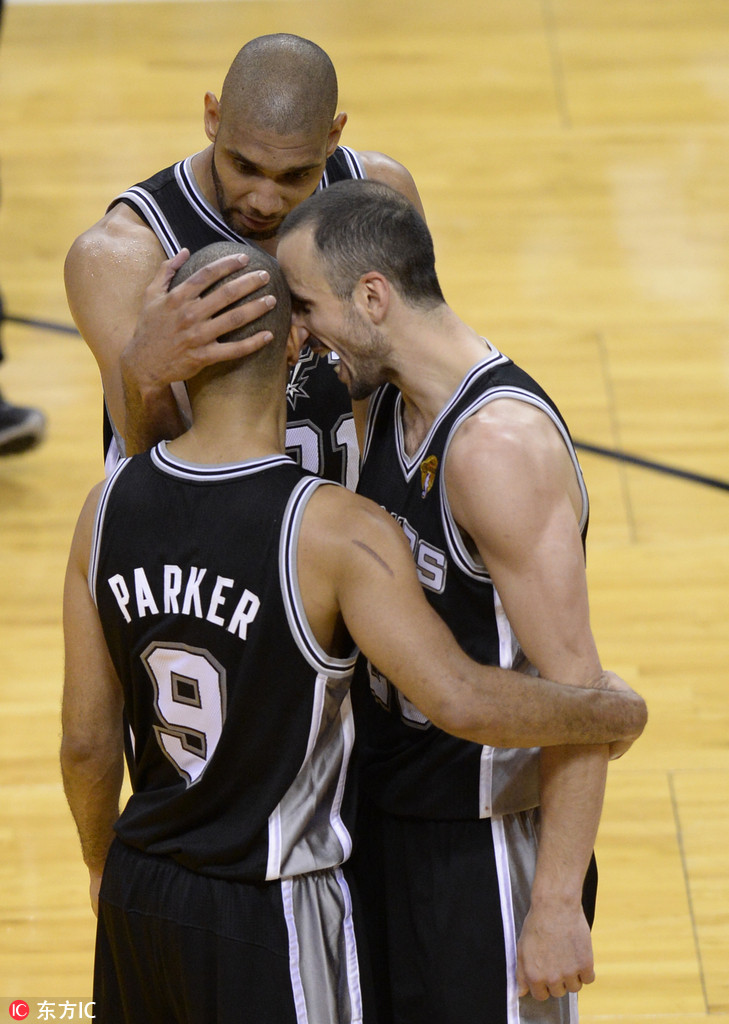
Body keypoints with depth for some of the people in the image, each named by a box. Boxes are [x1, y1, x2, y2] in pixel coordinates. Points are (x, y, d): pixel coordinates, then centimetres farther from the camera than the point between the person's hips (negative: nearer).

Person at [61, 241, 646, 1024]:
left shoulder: (109, 507, -5)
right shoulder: (333, 530, -22)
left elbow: (86, 741, 0)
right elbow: (459, 701, -29)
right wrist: (613, 713, -13)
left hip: (139, 897, 5)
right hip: (273, 922, -5)